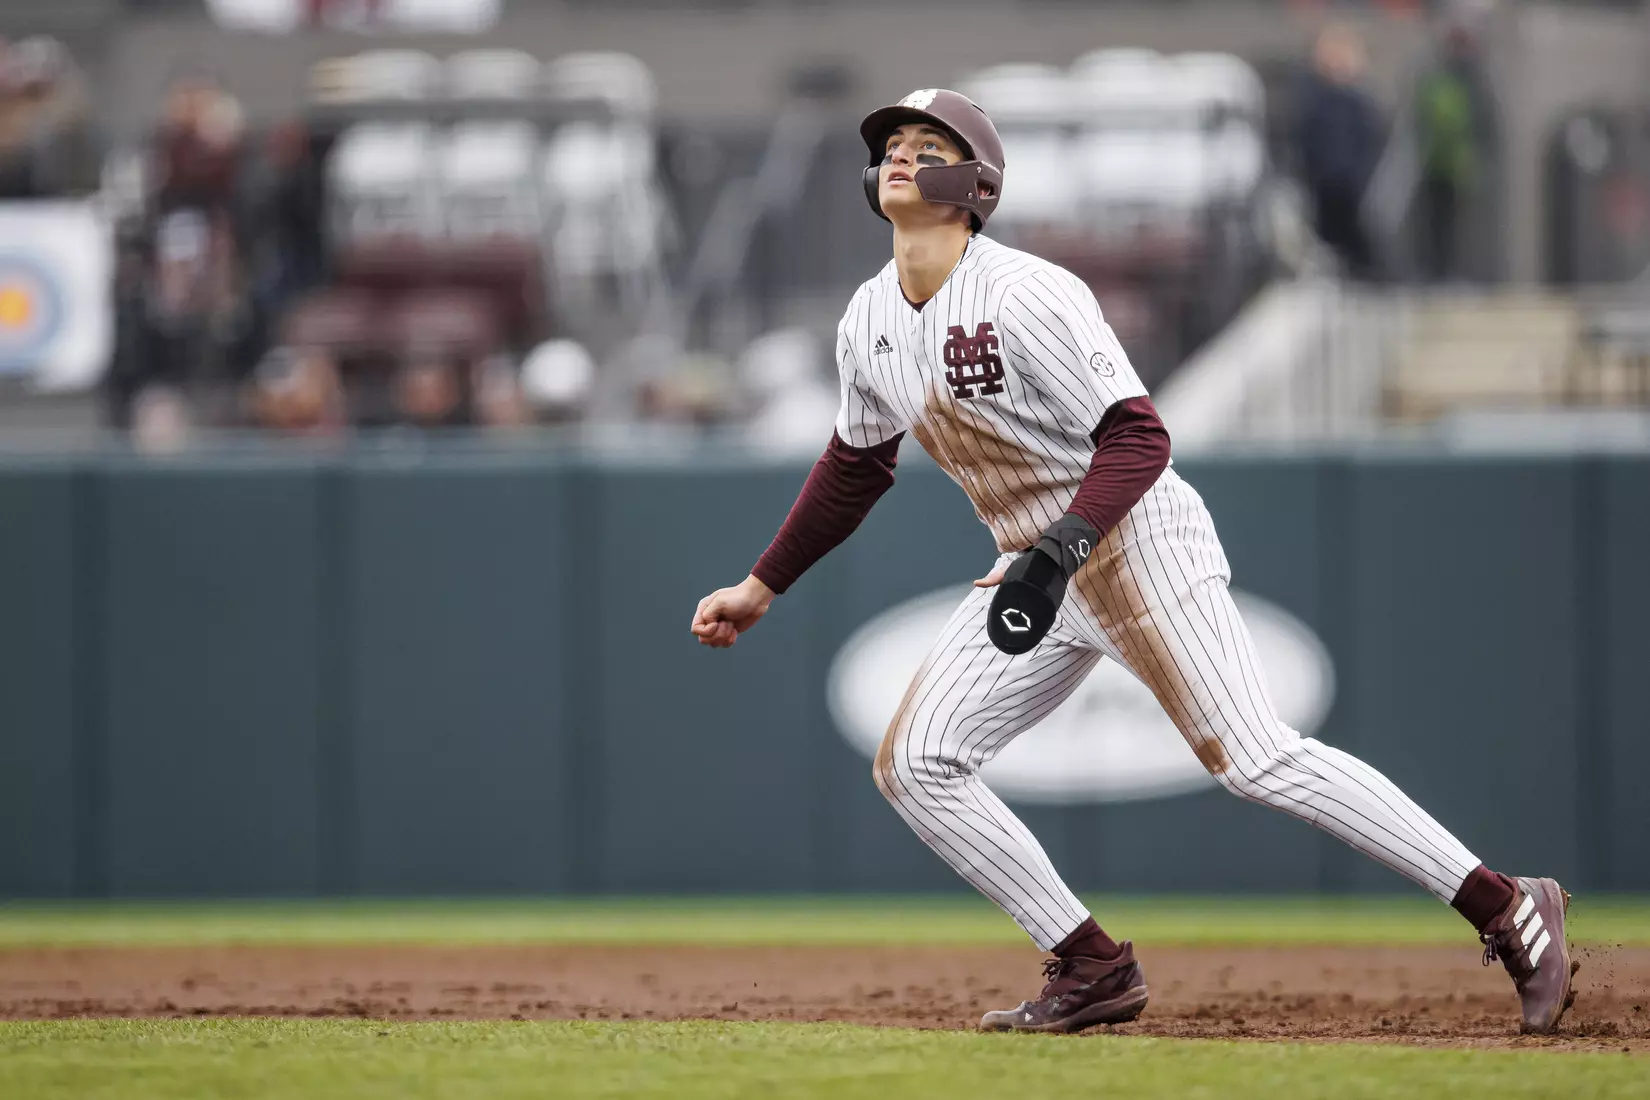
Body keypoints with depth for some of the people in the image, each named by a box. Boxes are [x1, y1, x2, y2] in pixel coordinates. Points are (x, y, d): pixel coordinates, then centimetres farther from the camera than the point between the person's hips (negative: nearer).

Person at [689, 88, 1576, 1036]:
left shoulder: (1024, 295, -20)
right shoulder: (870, 323, 6)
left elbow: (1138, 434, -24)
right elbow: (855, 469, 21)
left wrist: (1059, 551, -34)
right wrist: (761, 589, 23)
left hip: (1138, 541, -8)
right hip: (1039, 569, 8)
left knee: (1256, 760, -18)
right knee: (915, 764, -1)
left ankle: (1507, 911, -16)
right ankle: (1094, 971, 4)